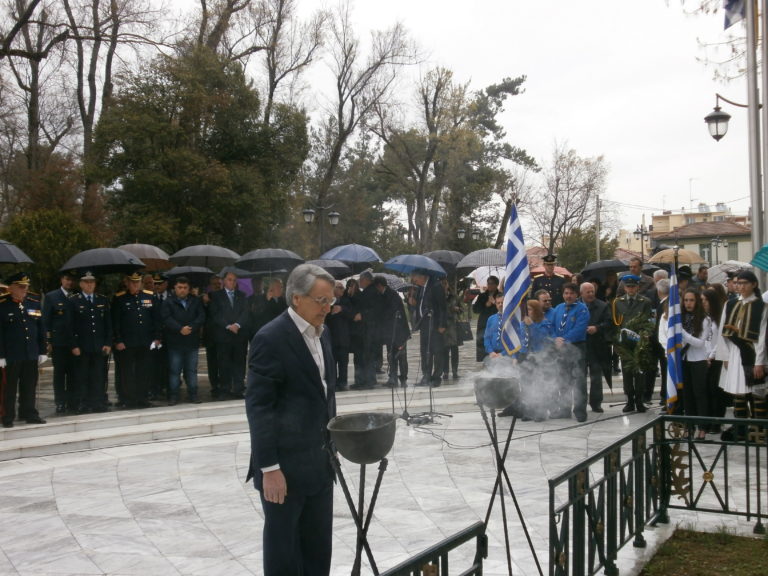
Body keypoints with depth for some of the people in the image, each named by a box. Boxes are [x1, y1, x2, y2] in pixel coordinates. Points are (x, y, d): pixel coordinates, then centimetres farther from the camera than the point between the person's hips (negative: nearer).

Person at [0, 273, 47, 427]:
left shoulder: (34, 302, 7)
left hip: (31, 354, 4)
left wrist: (42, 351, 9)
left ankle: (29, 413, 22)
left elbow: (41, 329, 11)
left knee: (30, 385, 10)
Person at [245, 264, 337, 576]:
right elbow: (258, 407, -18)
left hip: (319, 461, 8)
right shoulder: (271, 338, -16)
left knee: (319, 545, 16)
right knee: (283, 548, 7)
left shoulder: (321, 333, 9)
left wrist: (330, 442, 14)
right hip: (286, 463, -8)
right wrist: (269, 468, -20)